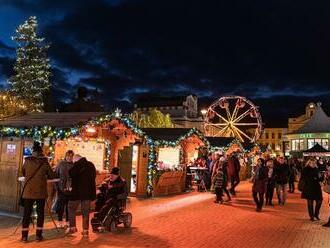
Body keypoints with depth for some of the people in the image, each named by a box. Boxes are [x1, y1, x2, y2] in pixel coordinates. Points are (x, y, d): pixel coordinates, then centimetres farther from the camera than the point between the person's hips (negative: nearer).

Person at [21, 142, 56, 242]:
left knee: (26, 213, 8)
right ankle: (38, 235, 12)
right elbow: (52, 176, -1)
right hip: (41, 192, -1)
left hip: (28, 191, 2)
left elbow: (23, 173, 15)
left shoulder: (27, 161, -1)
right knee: (40, 213, 8)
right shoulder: (44, 163, -6)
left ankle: (24, 236, 10)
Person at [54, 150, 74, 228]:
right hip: (61, 189, 0)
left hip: (70, 189, 1)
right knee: (61, 205, 6)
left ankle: (68, 222, 20)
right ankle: (60, 221, 19)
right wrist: (57, 186, -4)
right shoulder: (61, 164, -1)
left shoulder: (74, 165, -1)